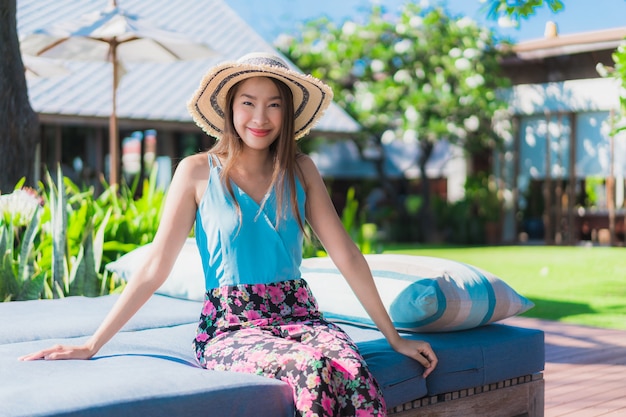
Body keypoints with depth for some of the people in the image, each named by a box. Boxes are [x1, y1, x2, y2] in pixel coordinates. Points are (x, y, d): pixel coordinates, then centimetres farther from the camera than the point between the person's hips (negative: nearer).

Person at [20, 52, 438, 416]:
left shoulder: (300, 170, 9)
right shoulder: (197, 172, 1)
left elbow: (347, 255, 9)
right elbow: (155, 268, 1)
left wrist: (395, 338, 8)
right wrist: (93, 345, -5)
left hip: (300, 314, 3)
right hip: (231, 325, -3)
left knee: (355, 375, -31)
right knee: (314, 368, -35)